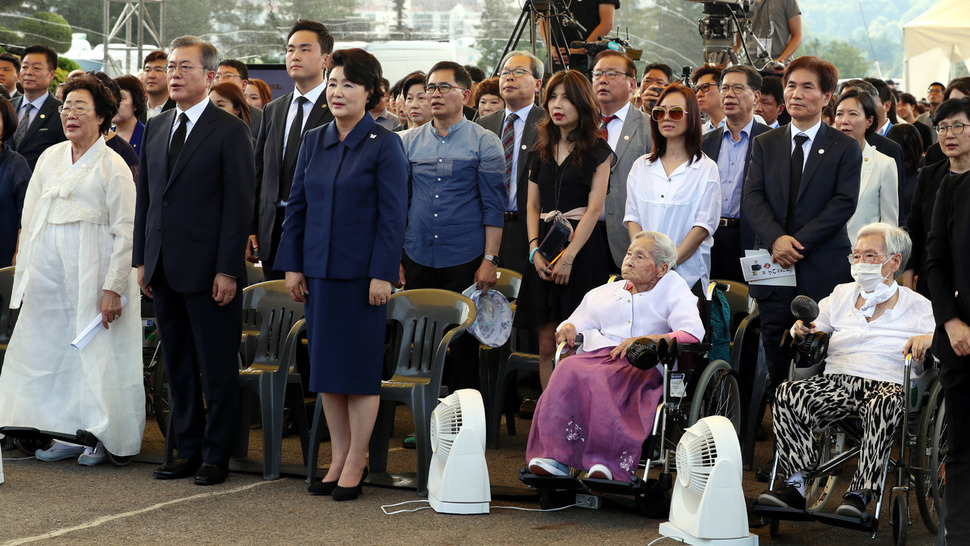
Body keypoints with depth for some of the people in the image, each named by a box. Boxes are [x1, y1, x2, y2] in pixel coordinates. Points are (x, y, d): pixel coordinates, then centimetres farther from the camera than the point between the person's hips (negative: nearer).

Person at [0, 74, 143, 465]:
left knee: (94, 354, -3)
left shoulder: (112, 167, -3)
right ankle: (68, 435, 12)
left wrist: (114, 287, -14)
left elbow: (125, 233, -7)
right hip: (48, 275, 5)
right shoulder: (49, 158, 14)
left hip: (91, 276, -5)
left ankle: (99, 435, 7)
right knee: (52, 349, 4)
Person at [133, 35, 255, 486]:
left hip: (208, 269, -6)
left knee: (217, 369, 1)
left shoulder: (230, 131, -6)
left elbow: (239, 204, -10)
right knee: (178, 367, 11)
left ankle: (216, 456, 9)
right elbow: (145, 197, 16)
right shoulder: (155, 128, 13)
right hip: (164, 269, 6)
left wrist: (227, 270, -15)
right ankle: (188, 450, 20)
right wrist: (142, 259, 9)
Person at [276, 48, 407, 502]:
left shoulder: (384, 145, -6)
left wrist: (382, 274, -14)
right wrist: (292, 265, 6)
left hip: (361, 273, -5)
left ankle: (356, 462, 8)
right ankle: (339, 458, 16)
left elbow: (393, 214, -9)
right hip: (319, 271, 5)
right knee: (326, 367, 8)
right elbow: (297, 205, 12)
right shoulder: (314, 142, 9)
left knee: (360, 366, 0)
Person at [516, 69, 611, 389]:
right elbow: (532, 206, 13)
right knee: (547, 345, 2)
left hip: (583, 247, -4)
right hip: (545, 249, 4)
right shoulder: (541, 151, 16)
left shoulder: (597, 151, 1)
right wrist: (535, 248, -3)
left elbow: (594, 209, -6)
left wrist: (568, 256, -14)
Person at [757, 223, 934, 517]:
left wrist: (930, 338, -18)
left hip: (887, 384, -3)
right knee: (786, 393, -28)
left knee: (884, 405, -41)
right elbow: (813, 326, 25)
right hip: (836, 380, 3)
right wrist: (801, 329, 1)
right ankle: (795, 485, -31)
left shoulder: (918, 307, 13)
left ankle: (860, 494, -39)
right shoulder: (841, 296, 24)